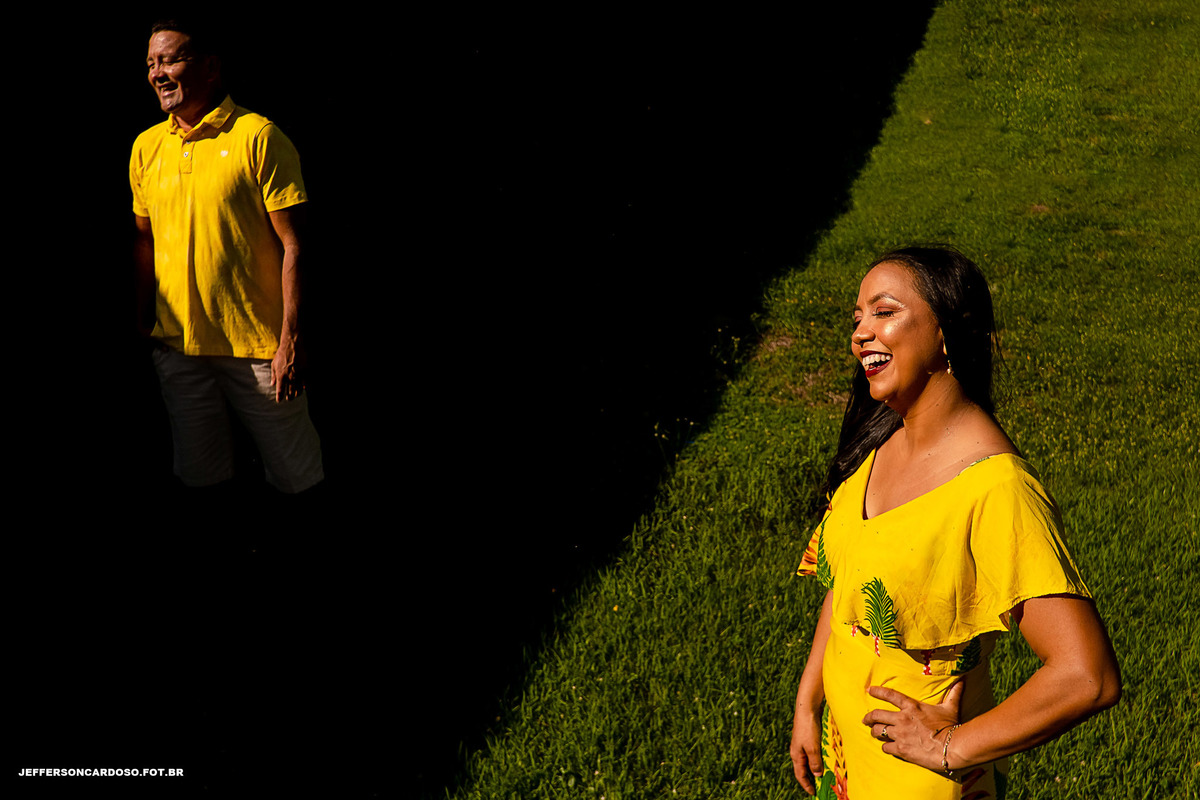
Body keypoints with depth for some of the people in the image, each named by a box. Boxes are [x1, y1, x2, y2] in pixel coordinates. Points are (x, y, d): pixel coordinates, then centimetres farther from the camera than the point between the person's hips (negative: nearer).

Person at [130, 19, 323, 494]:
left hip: (258, 346, -5)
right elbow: (145, 244, 18)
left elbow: (294, 245, -11)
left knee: (296, 479, 4)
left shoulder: (257, 138, -9)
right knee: (198, 476, 14)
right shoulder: (146, 148, 9)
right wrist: (141, 329, 14)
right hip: (177, 345, 5)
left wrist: (291, 339, -15)